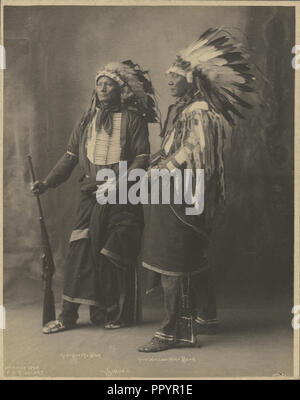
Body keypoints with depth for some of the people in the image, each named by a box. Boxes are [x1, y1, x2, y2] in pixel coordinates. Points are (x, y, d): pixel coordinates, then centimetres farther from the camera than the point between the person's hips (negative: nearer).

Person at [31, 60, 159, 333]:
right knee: (80, 253, -1)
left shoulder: (133, 119, -2)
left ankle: (118, 315, 14)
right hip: (91, 197, 4)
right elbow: (70, 156, 12)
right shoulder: (87, 120, 12)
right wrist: (48, 182, 0)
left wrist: (117, 184, -20)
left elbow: (142, 159, -8)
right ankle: (68, 315, 5)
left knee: (115, 257, 0)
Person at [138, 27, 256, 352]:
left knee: (173, 264, -7)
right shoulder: (179, 111, 15)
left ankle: (173, 332, 0)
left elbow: (194, 155, -20)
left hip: (184, 198, -10)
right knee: (193, 262, 17)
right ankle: (205, 318, 29)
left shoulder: (200, 113, -14)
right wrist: (154, 165, 6)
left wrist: (159, 171, -14)